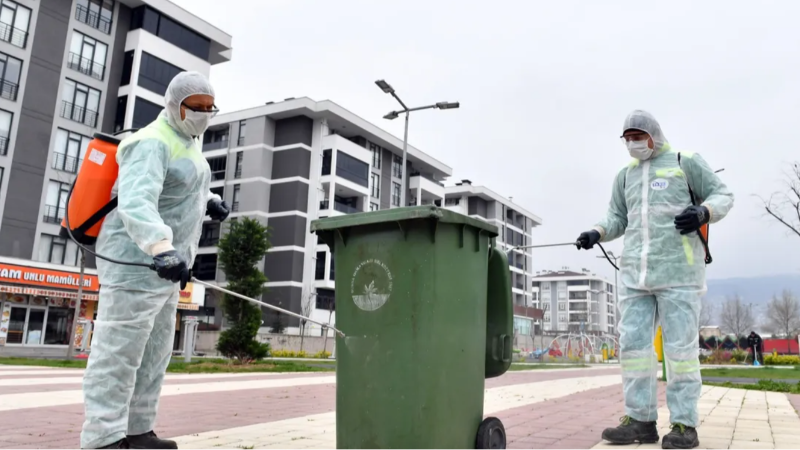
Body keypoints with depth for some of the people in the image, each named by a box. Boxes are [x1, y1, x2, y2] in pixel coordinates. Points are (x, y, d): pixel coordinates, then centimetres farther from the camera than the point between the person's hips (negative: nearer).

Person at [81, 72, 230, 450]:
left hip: (161, 262, 10)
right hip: (135, 261, -10)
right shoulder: (153, 143, -16)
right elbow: (135, 202, -33)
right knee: (119, 351, -8)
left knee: (154, 351, 12)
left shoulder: (185, 142, 15)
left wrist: (209, 202, 11)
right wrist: (162, 248, -48)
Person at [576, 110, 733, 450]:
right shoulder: (625, 175, 20)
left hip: (678, 268, -5)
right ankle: (640, 419, 7)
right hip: (634, 271, 5)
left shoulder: (685, 161, 7)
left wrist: (703, 213, -15)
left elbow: (722, 195, 7)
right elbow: (617, 219, 21)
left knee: (680, 345, -4)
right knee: (633, 343, 0)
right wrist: (596, 234, 1)